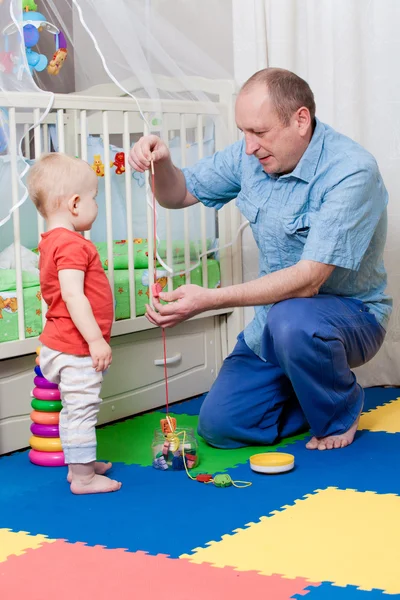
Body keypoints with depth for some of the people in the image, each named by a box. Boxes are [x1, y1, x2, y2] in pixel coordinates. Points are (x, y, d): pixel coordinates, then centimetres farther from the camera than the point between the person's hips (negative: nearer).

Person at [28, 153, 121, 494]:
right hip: (77, 350, -11)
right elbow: (72, 294, -28)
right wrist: (95, 339, -27)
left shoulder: (52, 241, 12)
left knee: (75, 410, 20)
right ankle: (83, 477, 4)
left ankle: (80, 464, 33)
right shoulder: (72, 245, -21)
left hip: (63, 345, 11)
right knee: (82, 409, -3)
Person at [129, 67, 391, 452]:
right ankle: (320, 395, 20)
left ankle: (342, 414, -8)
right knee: (219, 426, -5)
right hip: (275, 322, 6)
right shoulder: (251, 156, -4)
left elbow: (308, 280, -33)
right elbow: (179, 194, 9)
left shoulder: (351, 172, -26)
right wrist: (160, 163, -16)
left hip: (351, 313, -6)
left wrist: (209, 300, -39)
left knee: (292, 319, -40)